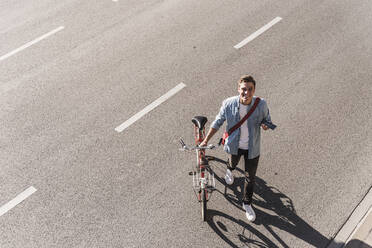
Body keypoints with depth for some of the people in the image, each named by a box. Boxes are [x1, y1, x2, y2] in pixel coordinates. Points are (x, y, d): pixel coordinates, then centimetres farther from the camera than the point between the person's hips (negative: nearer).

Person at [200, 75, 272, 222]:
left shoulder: (261, 104, -22)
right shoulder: (228, 104, -22)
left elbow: (267, 120, -2)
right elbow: (218, 122, -8)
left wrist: (266, 125, -27)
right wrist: (206, 140, -6)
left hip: (252, 148, 0)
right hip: (235, 145, 1)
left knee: (250, 178, 10)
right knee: (234, 161, 33)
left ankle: (247, 204, 35)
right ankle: (230, 170, 72)